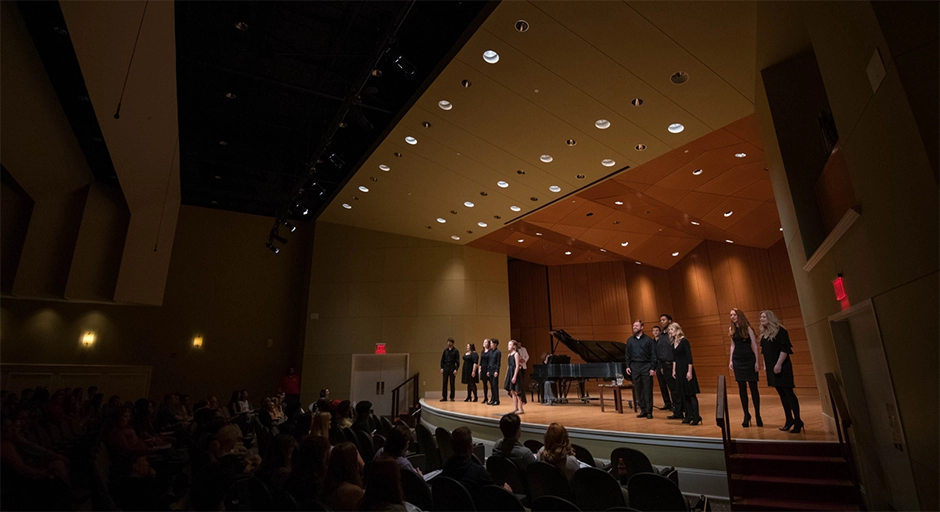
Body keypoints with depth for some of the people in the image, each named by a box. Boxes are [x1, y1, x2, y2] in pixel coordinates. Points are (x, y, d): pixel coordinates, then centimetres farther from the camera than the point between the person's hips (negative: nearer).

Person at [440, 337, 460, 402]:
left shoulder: (455, 351, -1)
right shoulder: (445, 350, 9)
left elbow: (457, 361, -4)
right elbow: (442, 359, 11)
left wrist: (456, 369, -11)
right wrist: (441, 368, 2)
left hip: (452, 368, -3)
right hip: (445, 368, 3)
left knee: (452, 383, 2)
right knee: (444, 383, 3)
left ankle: (452, 397, 10)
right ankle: (444, 397, 10)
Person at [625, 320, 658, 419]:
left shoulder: (648, 340, 0)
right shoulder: (630, 340, 10)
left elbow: (653, 355, -2)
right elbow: (628, 355, 12)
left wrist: (653, 368, -8)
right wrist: (627, 366, 3)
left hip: (646, 366, -3)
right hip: (634, 367, 4)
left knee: (648, 390, -1)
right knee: (638, 390, 7)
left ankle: (649, 411, 8)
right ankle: (643, 410, 17)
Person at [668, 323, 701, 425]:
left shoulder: (684, 341, -11)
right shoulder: (673, 343, 10)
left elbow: (689, 357, -15)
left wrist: (690, 371, -19)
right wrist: (674, 370, 14)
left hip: (686, 369, -8)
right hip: (679, 370, 8)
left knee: (691, 393, -6)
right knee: (683, 393, 10)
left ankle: (696, 416, -3)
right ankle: (689, 415, 17)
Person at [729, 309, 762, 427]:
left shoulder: (747, 328, -4)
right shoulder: (731, 329, 8)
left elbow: (754, 345, -6)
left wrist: (757, 361, -11)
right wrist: (731, 360, 9)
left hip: (749, 360, -4)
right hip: (737, 360, 4)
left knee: (753, 387, 2)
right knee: (742, 388, 6)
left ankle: (757, 415, 11)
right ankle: (746, 415, 14)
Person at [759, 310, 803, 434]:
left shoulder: (780, 331, -10)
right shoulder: (764, 334, 12)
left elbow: (784, 349, -17)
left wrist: (779, 364, -22)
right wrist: (765, 365, 15)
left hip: (782, 367, -7)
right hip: (771, 368, 8)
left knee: (788, 392, -5)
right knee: (781, 393, 12)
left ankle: (798, 421, 3)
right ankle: (789, 419, 20)